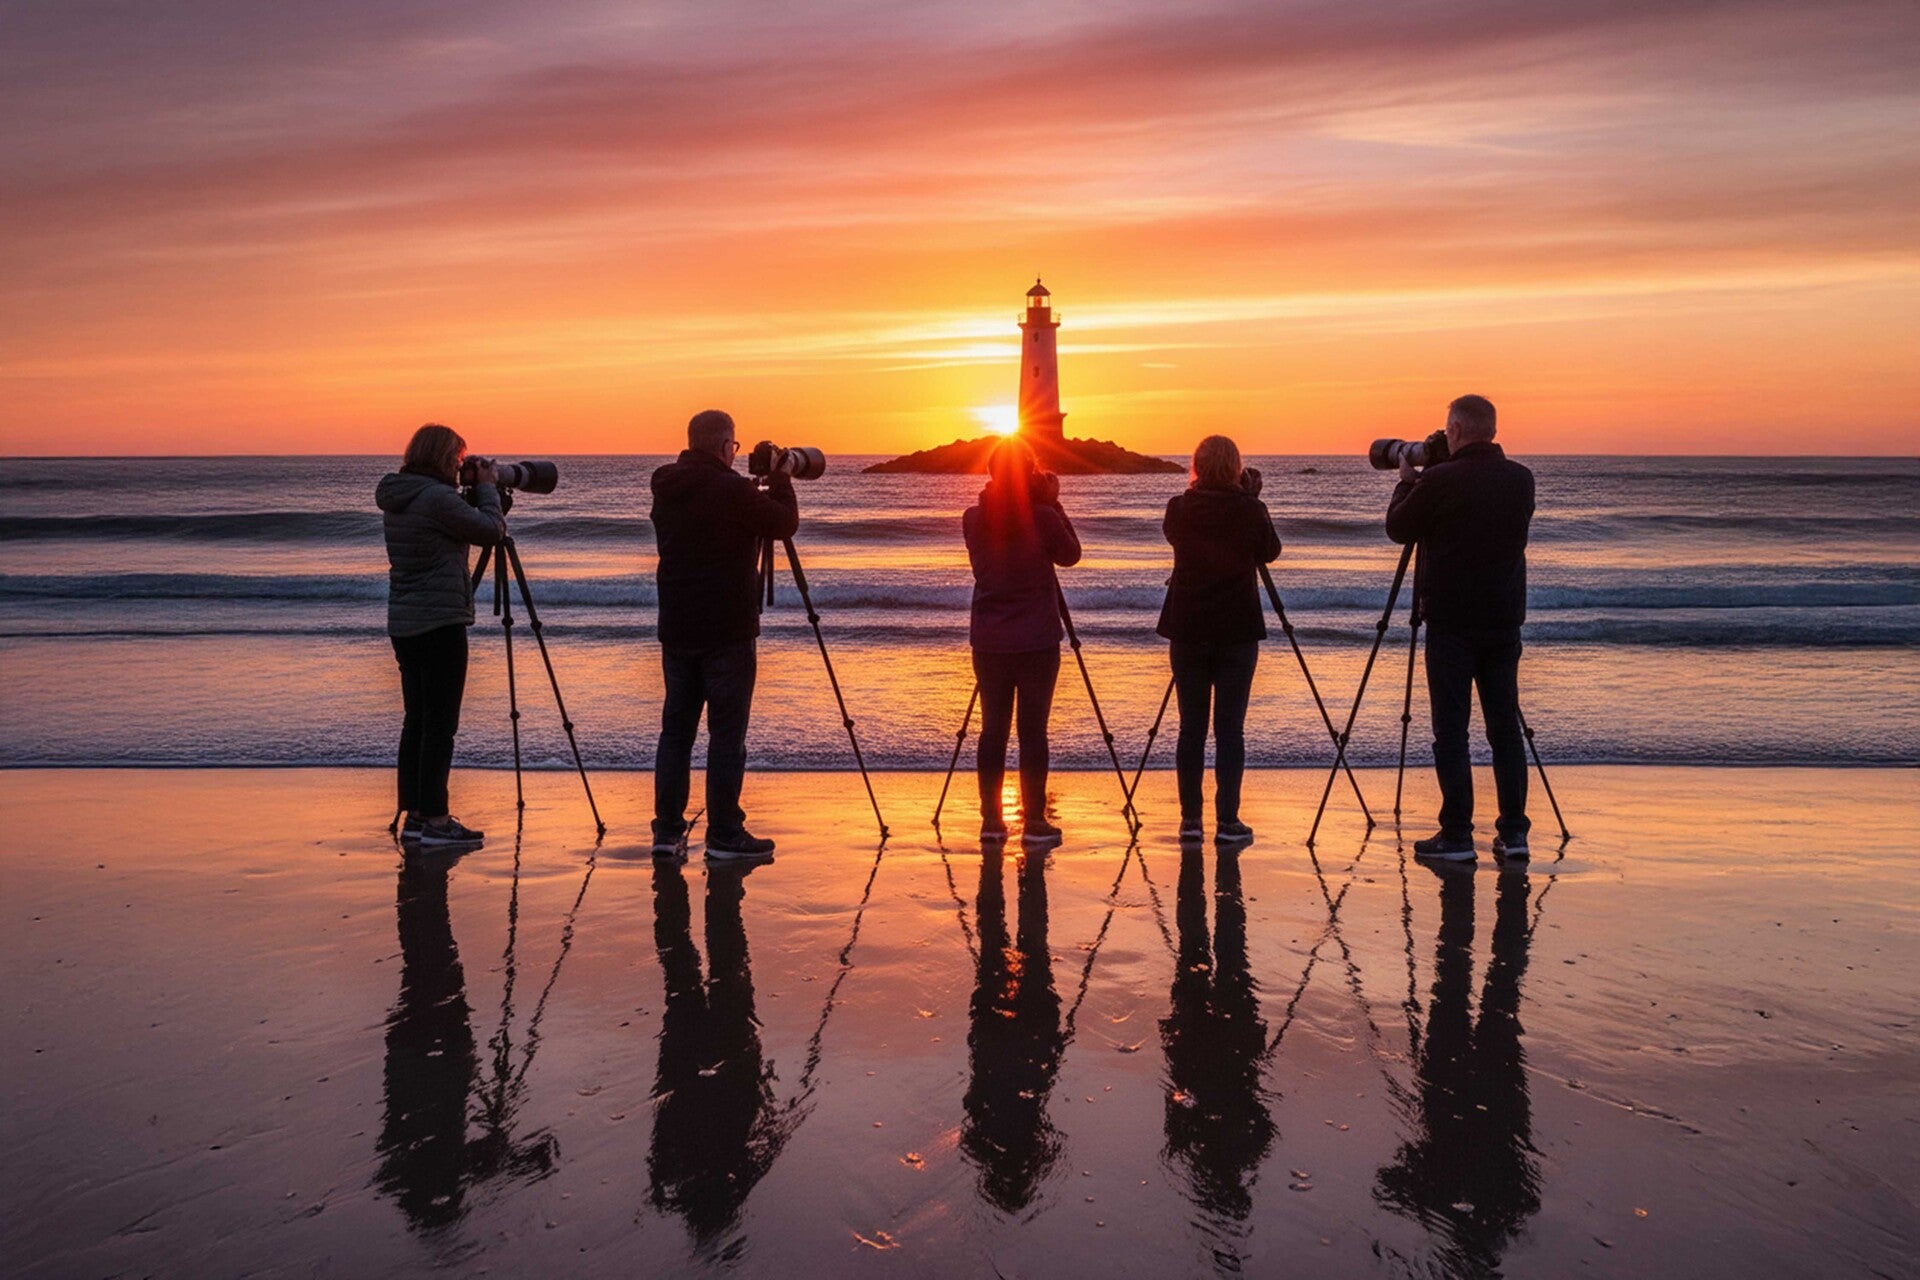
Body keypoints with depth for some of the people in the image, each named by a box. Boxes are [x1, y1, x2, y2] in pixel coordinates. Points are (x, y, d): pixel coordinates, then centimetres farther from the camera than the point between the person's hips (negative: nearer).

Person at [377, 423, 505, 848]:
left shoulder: (395, 500, 12)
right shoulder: (437, 498, -15)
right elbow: (492, 530, -9)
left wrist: (475, 490, 15)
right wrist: (486, 487, 5)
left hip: (404, 623, 9)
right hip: (439, 623, -9)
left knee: (417, 719, 12)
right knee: (439, 722, -4)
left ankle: (415, 815, 17)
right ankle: (435, 821, -2)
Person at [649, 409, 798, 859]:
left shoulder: (666, 490, 8)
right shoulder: (731, 490, -15)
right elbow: (785, 522, -5)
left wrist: (761, 487, 21)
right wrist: (779, 479, 10)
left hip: (677, 630, 7)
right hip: (726, 631, -6)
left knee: (675, 728, 11)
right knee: (727, 733, -1)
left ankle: (667, 830, 12)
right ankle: (724, 835, 3)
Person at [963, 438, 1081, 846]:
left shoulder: (974, 518, -1)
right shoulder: (1042, 518, -11)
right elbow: (1070, 554, 5)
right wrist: (1052, 503, 7)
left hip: (988, 641, 3)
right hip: (1036, 641, -3)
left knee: (992, 728, 9)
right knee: (1033, 730, 2)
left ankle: (991, 820, 13)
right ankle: (1034, 822, 5)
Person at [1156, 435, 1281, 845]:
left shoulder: (1178, 509, -3)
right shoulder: (1249, 510, -7)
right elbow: (1270, 551, 9)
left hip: (1187, 628, 2)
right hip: (1237, 629, -2)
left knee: (1191, 726, 7)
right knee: (1230, 727, 1)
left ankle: (1190, 819, 10)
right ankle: (1227, 821, 0)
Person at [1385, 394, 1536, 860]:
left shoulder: (1439, 481, -13)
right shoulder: (1520, 479, 4)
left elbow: (1398, 528, 0)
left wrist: (1407, 480, 17)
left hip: (1451, 622, -5)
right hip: (1504, 620, 5)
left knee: (1451, 730, 0)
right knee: (1505, 726, 10)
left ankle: (1457, 835, 1)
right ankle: (1513, 832, 12)